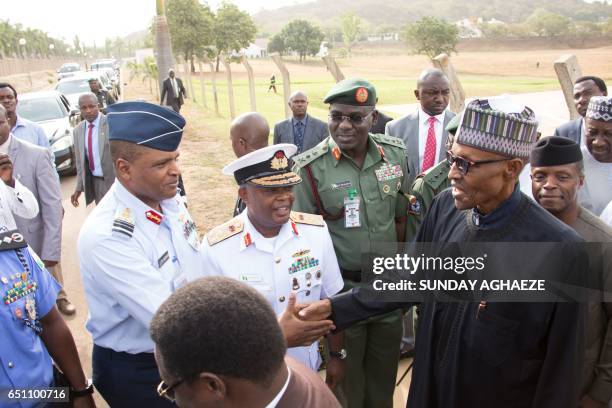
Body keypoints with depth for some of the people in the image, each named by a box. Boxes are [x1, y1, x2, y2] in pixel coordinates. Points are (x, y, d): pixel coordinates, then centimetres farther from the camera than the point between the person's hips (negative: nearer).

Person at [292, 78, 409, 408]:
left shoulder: (395, 153, -4)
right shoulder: (309, 167, -16)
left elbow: (400, 218, 6)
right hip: (340, 288, -3)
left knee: (385, 372, 23)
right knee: (346, 373, 18)